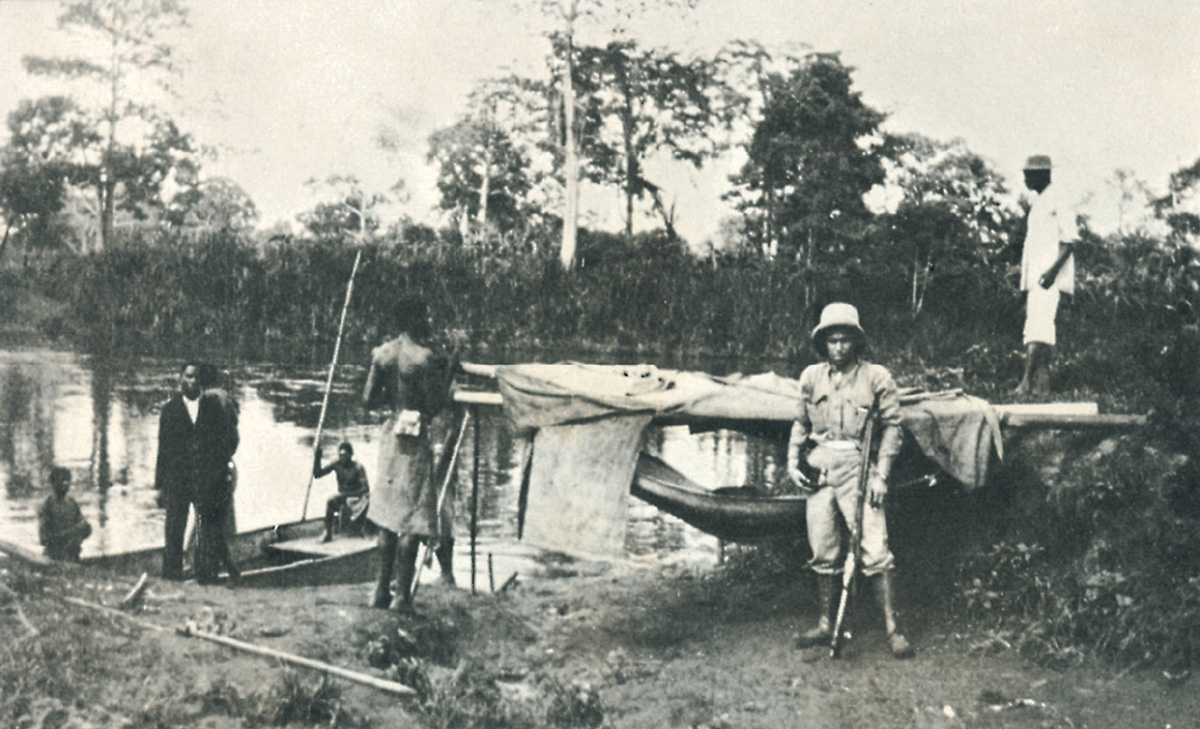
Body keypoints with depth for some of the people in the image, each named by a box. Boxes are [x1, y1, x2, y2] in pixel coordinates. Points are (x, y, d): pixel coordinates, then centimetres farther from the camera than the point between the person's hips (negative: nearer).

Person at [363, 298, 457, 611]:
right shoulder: (425, 358, -15)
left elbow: (368, 401, 5)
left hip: (391, 434, 7)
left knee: (389, 515, 14)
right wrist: (445, 377, -2)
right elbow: (435, 406, -16)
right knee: (412, 517, -1)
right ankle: (403, 595, 1)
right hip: (417, 441, -7)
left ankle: (382, 590, 18)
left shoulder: (382, 353, 4)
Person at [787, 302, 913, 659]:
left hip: (858, 468, -4)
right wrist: (793, 460, 8)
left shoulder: (877, 377, -1)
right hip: (819, 469, 4)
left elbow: (891, 426, 0)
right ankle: (825, 624, 20)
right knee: (823, 551, 8)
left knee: (874, 548, -9)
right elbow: (801, 423, 20)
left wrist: (881, 475, -7)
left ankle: (891, 627, -2)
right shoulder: (811, 377, 10)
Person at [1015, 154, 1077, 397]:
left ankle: (1028, 380, -26)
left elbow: (1068, 239, -12)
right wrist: (1025, 281, 21)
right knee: (1035, 324, 6)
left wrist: (1054, 269, -23)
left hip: (1050, 276, -9)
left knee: (1039, 324, -18)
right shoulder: (1037, 203, 19)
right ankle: (1042, 382, 7)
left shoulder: (1057, 200, -7)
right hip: (1035, 276, 9)